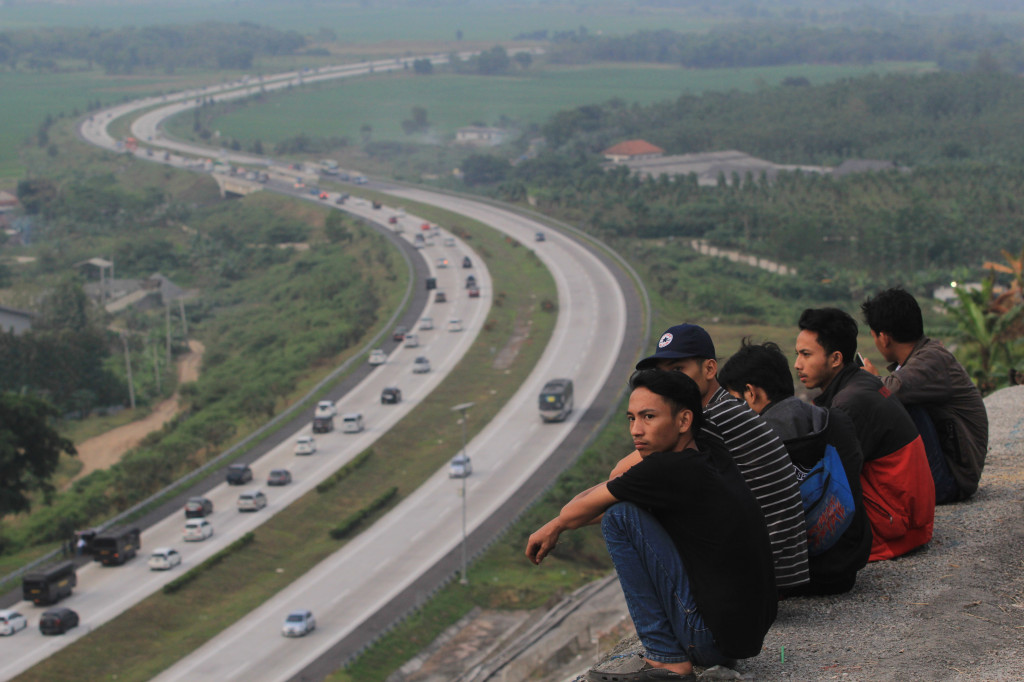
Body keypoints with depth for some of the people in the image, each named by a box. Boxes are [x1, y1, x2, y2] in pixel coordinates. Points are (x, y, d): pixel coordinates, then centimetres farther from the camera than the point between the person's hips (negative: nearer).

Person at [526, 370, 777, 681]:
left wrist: (554, 527, 23)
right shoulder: (716, 459, 8)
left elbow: (578, 511, 2)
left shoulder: (667, 471, -15)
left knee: (620, 517, -8)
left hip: (716, 638, -9)